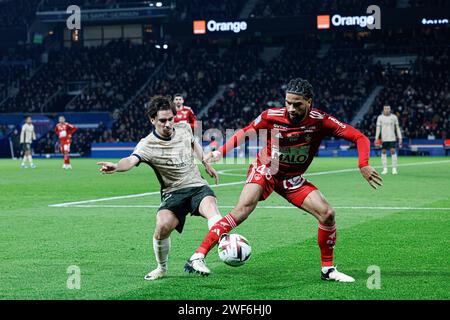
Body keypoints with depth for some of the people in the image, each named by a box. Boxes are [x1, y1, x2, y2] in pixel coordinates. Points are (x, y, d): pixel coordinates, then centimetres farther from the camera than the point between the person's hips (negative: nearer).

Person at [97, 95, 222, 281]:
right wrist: (116, 167, -57)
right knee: (163, 225, -26)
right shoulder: (147, 145, -14)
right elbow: (132, 160, -35)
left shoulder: (184, 129, 2)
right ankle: (161, 268, 0)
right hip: (173, 194, -2)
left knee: (211, 208, -33)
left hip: (197, 187, 2)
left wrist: (206, 164, 29)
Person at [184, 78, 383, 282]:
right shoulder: (271, 116, -20)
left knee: (327, 214, -12)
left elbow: (360, 138, -17)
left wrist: (363, 166, -32)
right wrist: (219, 152, -8)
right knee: (242, 210, -25)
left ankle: (328, 269, 8)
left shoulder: (320, 121, -19)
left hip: (293, 179, 3)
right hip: (265, 170, -2)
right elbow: (245, 133, -1)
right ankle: (197, 257, -24)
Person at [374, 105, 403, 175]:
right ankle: (385, 169, 7)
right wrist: (376, 138, -5)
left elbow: (397, 128, 7)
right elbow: (378, 128, 3)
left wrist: (400, 138, 3)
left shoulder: (394, 117, 3)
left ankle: (394, 169, -4)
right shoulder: (380, 117, 2)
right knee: (383, 152, 1)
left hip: (392, 138, -1)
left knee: (393, 151, -9)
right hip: (384, 138, 1)